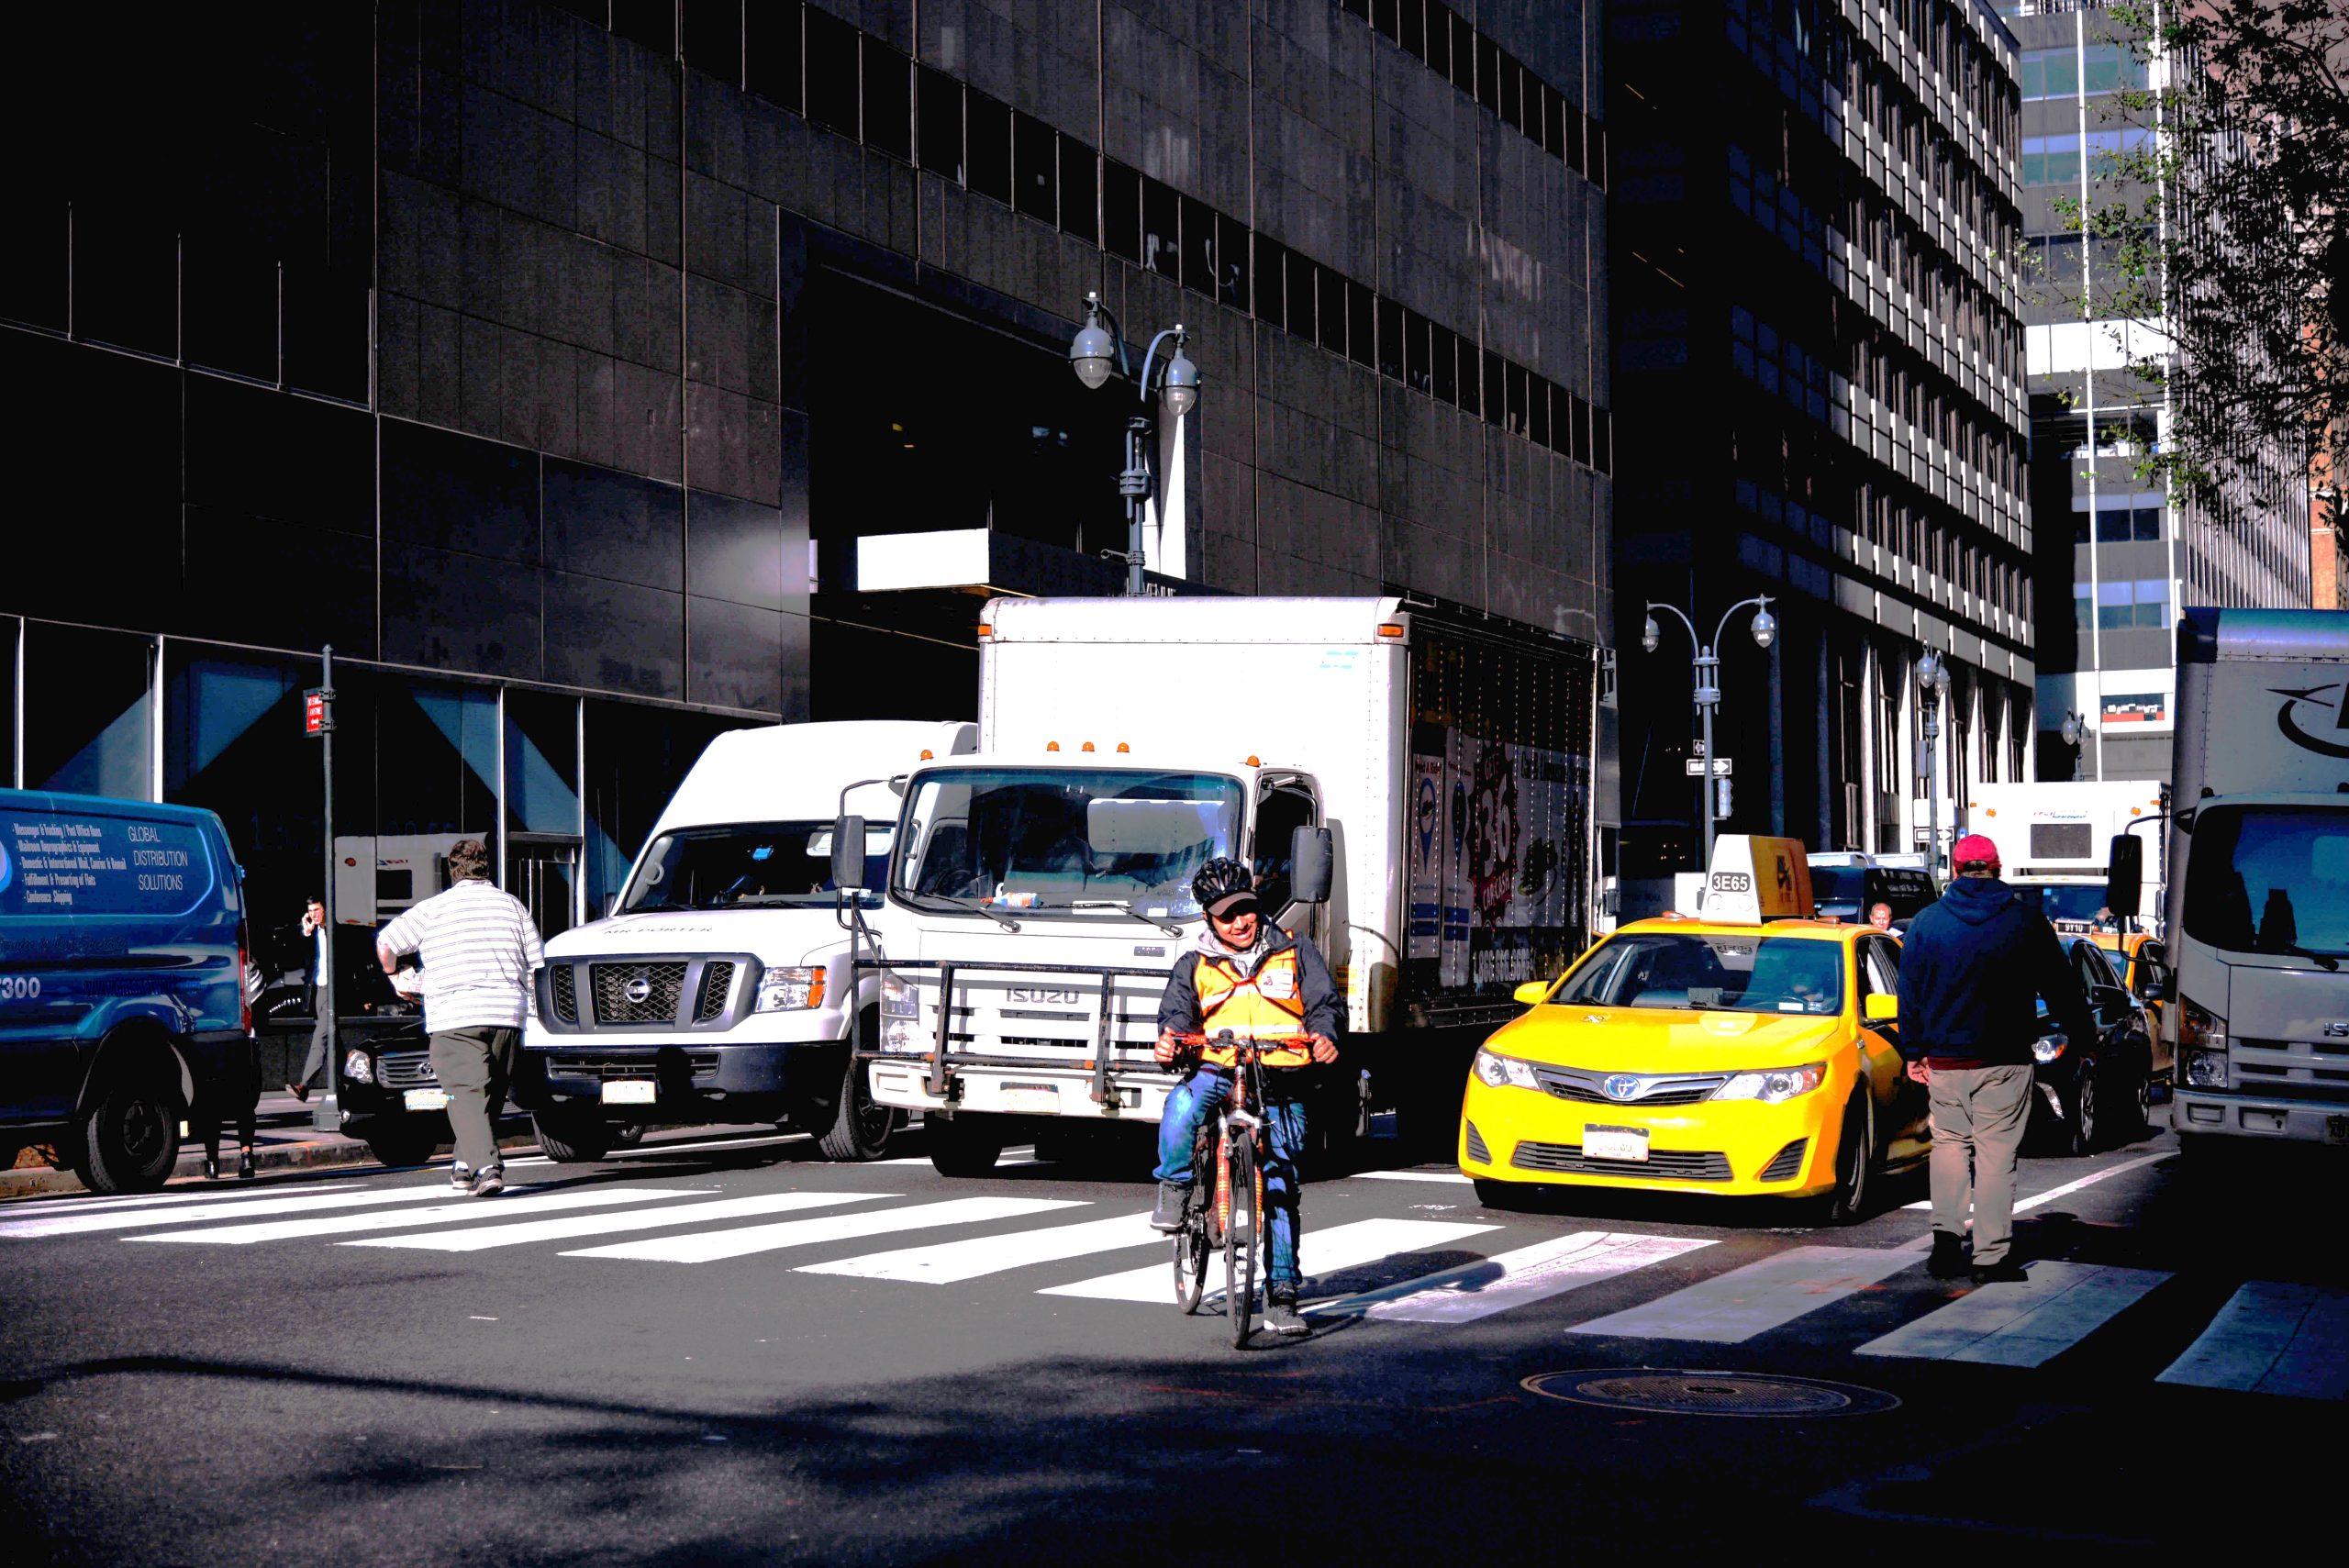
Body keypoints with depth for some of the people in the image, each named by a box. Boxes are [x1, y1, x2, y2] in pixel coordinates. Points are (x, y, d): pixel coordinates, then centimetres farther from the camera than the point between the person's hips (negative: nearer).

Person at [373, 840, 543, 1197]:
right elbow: (537, 963, 13)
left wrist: (390, 973, 29)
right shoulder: (512, 905, 12)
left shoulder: (432, 909, 5)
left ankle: (486, 1166, -25)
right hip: (507, 1013, 3)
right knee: (491, 1094, 16)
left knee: (466, 1094, -9)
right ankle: (466, 1167, 22)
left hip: (454, 1017, -3)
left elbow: (386, 941, 9)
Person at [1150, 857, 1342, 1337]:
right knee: (1181, 1105, -36)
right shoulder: (1195, 966, 12)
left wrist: (1323, 1037, -20)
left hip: (1280, 1084, 0)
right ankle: (1174, 1188, -9)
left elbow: (1323, 1002, 3)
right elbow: (1176, 1013, 3)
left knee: (1282, 1186, -1)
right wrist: (1169, 1040, -22)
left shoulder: (1295, 951, 10)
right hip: (1217, 1071, 0)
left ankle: (1281, 1293, 6)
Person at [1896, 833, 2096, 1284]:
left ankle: (1946, 1233, 1)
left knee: (1950, 1144, 15)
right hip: (2004, 1060, -1)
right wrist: (2085, 1033, 20)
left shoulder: (1926, 922, 2)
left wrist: (1913, 1052, 12)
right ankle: (1992, 1255, 0)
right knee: (1996, 1153, 1)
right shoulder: (2026, 920, -1)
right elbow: (2060, 987, 7)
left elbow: (1910, 993, 5)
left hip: (1944, 1059, 2)